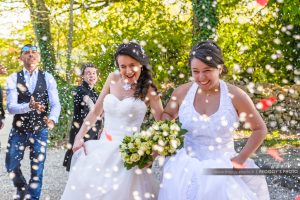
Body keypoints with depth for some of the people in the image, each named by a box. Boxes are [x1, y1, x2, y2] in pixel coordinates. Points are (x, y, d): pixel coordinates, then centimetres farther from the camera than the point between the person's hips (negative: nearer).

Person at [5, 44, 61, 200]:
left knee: (37, 170, 4)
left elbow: (55, 104, -10)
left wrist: (52, 119, -32)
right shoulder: (13, 78, -4)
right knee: (11, 165, 7)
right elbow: (11, 107, -14)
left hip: (40, 130, 0)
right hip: (19, 129, 1)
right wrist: (29, 106, -34)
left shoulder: (47, 78, -3)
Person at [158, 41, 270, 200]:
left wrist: (241, 159, -6)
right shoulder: (182, 92, -7)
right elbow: (167, 114, 15)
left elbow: (260, 130, -2)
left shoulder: (235, 96, -14)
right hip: (187, 168, 2)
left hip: (223, 168, -2)